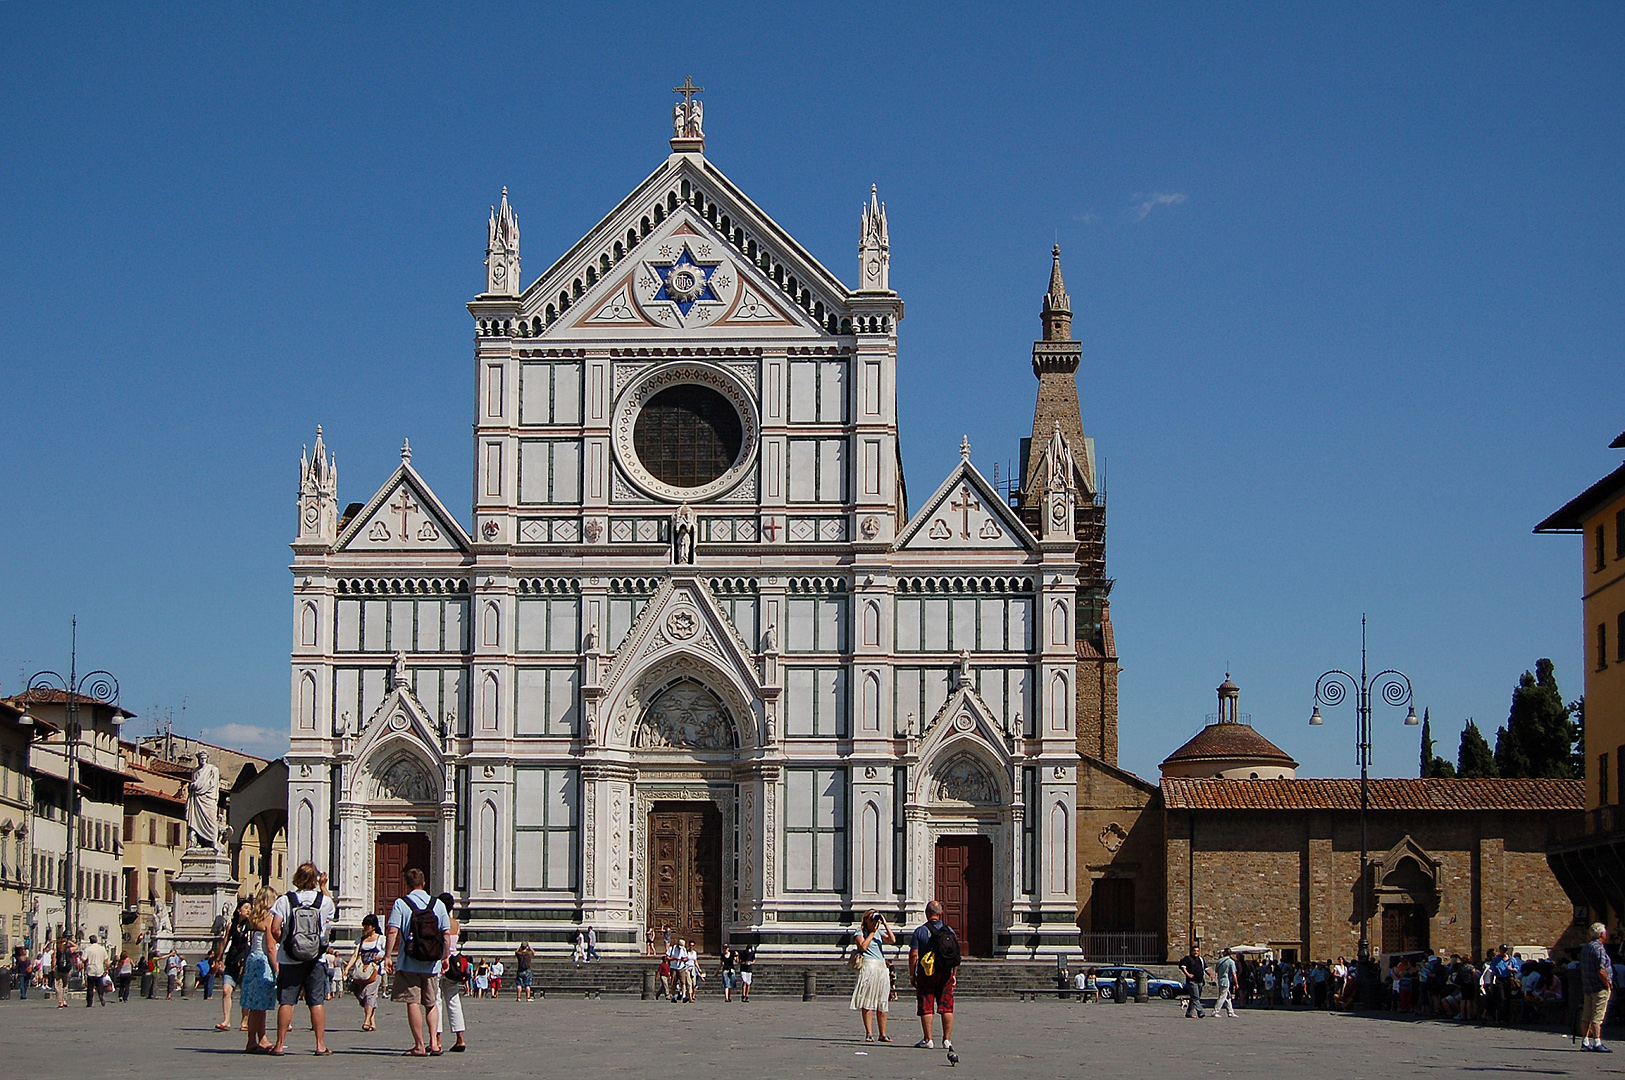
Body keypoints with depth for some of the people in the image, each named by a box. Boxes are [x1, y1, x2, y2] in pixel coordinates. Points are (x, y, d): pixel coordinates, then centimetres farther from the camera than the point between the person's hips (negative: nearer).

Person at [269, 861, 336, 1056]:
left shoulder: (285, 900, -5)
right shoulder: (324, 900, -2)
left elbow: (275, 929, -10)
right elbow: (331, 911, 23)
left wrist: (283, 942, 9)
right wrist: (323, 886, 27)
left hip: (289, 960, 0)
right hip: (316, 960, 0)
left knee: (286, 1002, 3)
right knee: (317, 1002, 3)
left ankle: (280, 1044, 5)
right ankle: (320, 1045, 3)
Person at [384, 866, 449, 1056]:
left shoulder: (400, 904, -3)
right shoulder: (438, 904, 6)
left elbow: (393, 931, -11)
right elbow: (446, 933, 4)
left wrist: (388, 956, -7)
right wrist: (446, 957, 13)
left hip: (408, 963, -3)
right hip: (432, 964, 3)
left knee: (413, 1003, 1)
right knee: (431, 1003, 15)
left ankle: (420, 1046, -1)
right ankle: (433, 1042, 5)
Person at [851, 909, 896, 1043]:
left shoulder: (879, 932, 18)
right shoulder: (860, 932, 5)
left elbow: (892, 940, 2)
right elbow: (863, 946, -12)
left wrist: (885, 924, 0)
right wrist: (873, 932, -6)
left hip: (882, 967, 5)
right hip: (867, 966, -5)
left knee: (882, 1002, 4)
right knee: (867, 1002, -7)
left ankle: (883, 1034, 8)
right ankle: (869, 1033, -6)